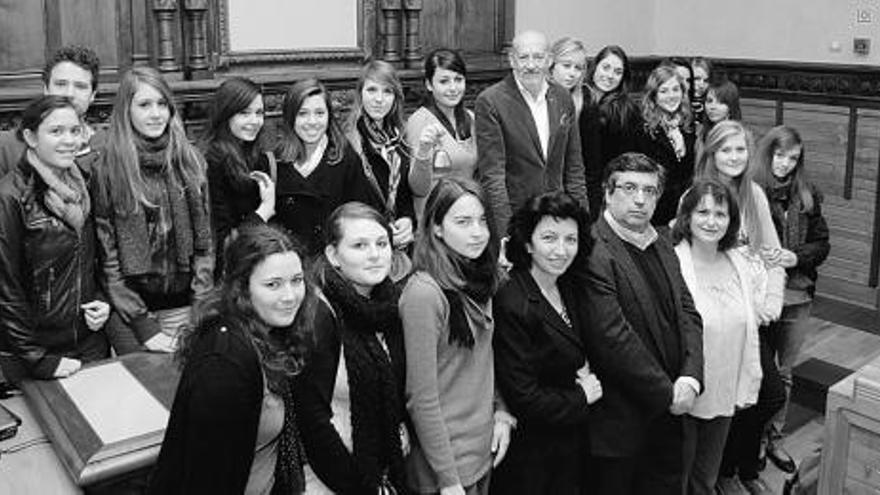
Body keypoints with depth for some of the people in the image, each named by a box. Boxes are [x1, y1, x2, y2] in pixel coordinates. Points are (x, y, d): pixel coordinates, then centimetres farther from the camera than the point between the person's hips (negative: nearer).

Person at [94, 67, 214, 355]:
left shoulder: (190, 161, 3)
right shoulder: (107, 171, -6)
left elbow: (205, 241, 4)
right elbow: (107, 255, -7)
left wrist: (201, 310, -4)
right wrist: (144, 325, -11)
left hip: (182, 305, 2)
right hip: (128, 310, -2)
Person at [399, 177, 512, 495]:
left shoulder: (478, 282, 4)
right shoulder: (424, 293, -21)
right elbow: (421, 398, -20)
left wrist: (502, 413, 0)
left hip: (484, 449, 7)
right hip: (448, 458, -7)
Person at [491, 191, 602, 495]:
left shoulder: (567, 289, 2)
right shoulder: (511, 305, -24)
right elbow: (524, 399, -24)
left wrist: (586, 374, -4)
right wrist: (581, 398, -11)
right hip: (531, 457, -7)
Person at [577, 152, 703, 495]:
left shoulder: (662, 246, 9)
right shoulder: (593, 253, -19)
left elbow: (688, 314, 7)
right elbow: (614, 339, -23)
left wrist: (690, 380, -8)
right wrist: (667, 394, -14)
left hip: (670, 414, 7)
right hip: (620, 422, -7)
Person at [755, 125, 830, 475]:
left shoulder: (807, 196, 6)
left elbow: (822, 244, 7)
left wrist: (795, 256, -11)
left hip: (797, 295, 4)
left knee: (783, 372, 15)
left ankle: (774, 438, 29)